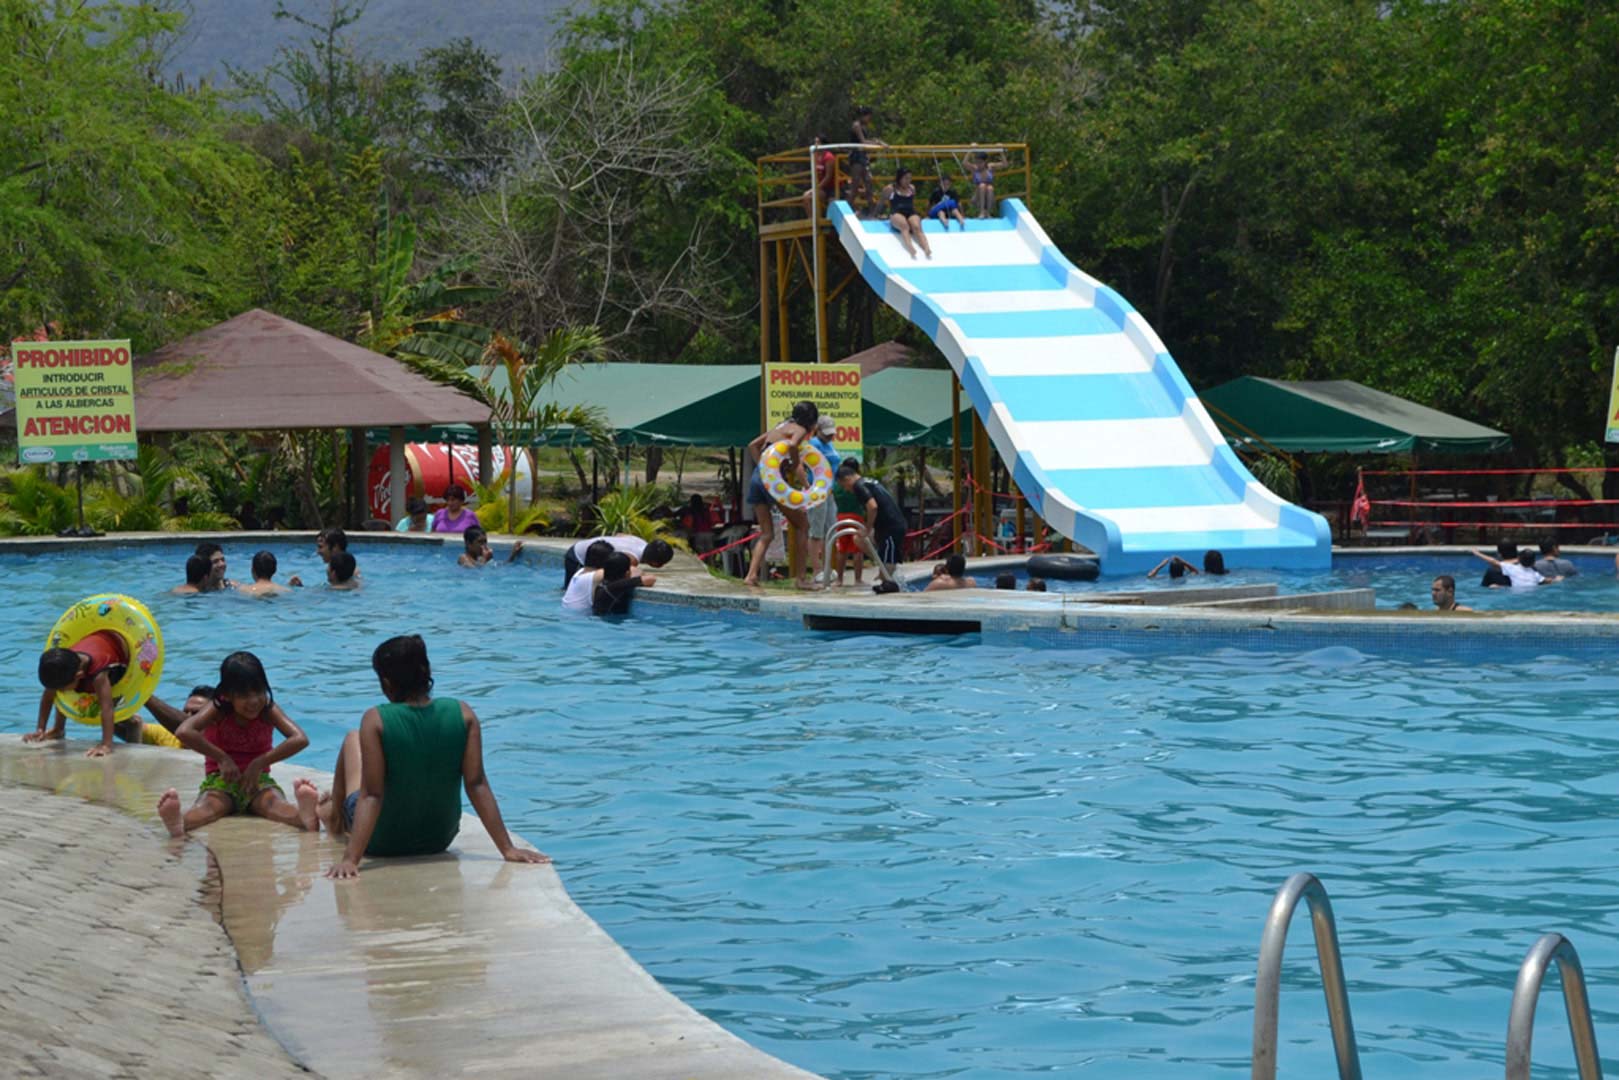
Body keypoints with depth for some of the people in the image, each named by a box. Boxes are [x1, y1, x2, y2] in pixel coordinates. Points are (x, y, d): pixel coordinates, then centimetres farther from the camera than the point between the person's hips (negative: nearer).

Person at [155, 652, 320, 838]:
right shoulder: (218, 709, -7)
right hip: (221, 780, -1)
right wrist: (222, 758, -24)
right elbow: (184, 732, -23)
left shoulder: (268, 710, -5)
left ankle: (305, 817, -68)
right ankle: (178, 824, -69)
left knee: (274, 801, -33)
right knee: (210, 804, -35)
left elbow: (300, 739, -19)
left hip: (258, 780, 1)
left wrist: (259, 763, -22)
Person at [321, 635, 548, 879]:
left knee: (352, 740, 22)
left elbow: (372, 795, -25)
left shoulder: (376, 720, -23)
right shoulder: (463, 714, -14)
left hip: (381, 842, -3)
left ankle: (335, 816, 47)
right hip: (439, 840, 3)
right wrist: (508, 849, -12)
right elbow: (477, 785, -15)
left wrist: (350, 859, -26)